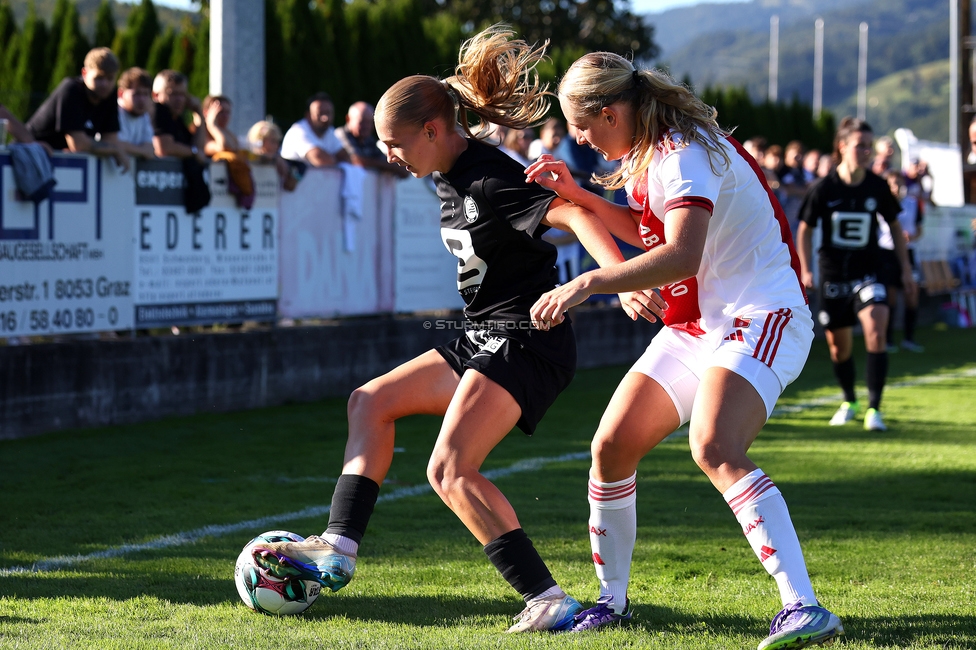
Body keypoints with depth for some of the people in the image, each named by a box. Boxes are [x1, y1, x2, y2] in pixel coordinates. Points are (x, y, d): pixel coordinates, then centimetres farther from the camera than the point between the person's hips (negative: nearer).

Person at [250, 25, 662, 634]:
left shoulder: (490, 180, -21)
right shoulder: (449, 177, 9)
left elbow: (573, 214, -33)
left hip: (526, 344, -10)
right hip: (485, 340, 10)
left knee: (451, 471, -20)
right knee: (372, 401, 14)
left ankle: (550, 600, -20)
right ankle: (338, 549, 13)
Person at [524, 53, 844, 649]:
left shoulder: (685, 154, -20)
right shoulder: (649, 153, 11)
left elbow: (681, 255, -35)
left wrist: (587, 283, -38)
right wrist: (579, 196, 17)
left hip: (758, 320, -10)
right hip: (694, 326, 10)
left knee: (715, 450, -31)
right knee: (611, 448, 4)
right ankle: (613, 600, 22)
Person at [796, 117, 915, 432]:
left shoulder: (877, 186, -4)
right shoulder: (823, 188, -9)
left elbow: (894, 225, 9)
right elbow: (805, 229, 2)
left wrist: (905, 268, 8)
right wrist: (805, 270, -6)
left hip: (867, 273, 0)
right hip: (833, 275, 0)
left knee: (876, 331, -21)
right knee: (839, 345, 9)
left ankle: (874, 408, -17)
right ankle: (849, 401, 36)